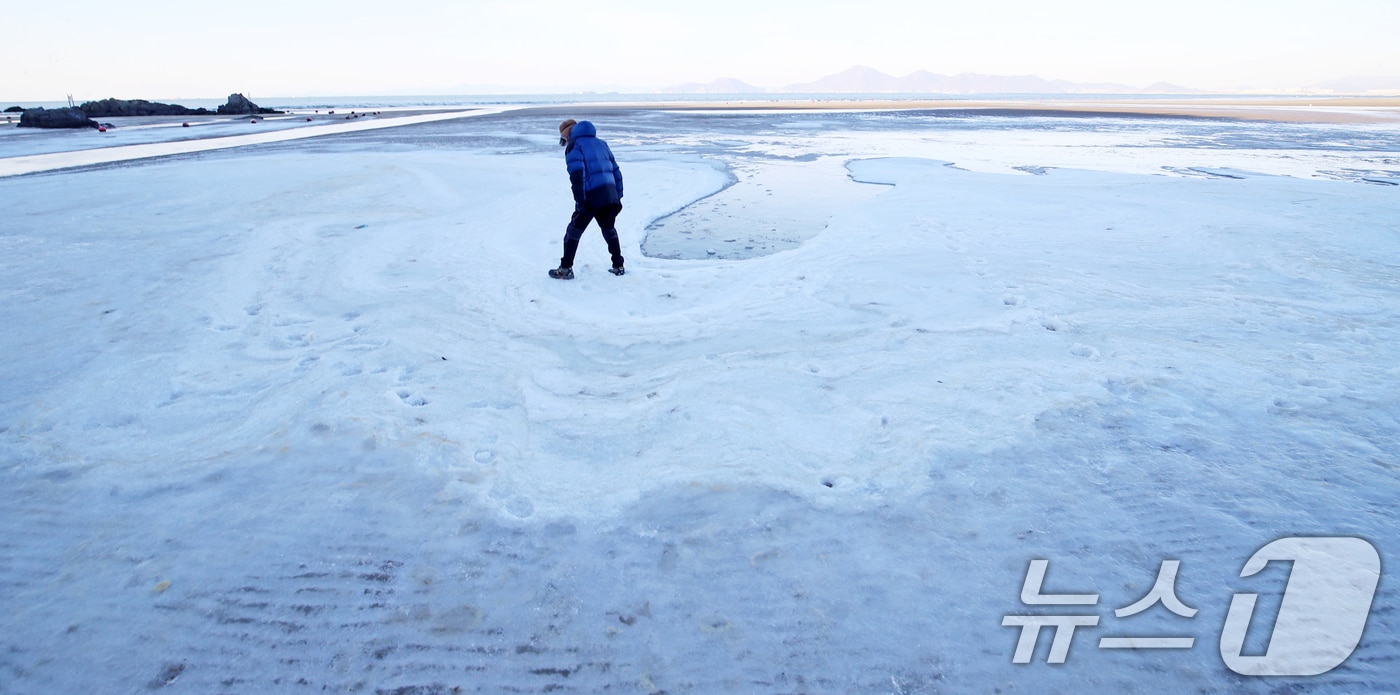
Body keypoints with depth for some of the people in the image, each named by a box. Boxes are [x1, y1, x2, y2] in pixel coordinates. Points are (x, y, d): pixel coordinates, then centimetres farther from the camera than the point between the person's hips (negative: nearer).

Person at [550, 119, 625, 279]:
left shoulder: (573, 146, 0)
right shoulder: (601, 144, 21)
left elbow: (577, 175, -15)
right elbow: (616, 171, 20)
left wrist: (580, 201, -16)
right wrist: (618, 197, 21)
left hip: (591, 198, -6)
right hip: (611, 197, 6)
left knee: (574, 231, 8)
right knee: (609, 230, 24)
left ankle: (565, 269, 10)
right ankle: (618, 266, 26)